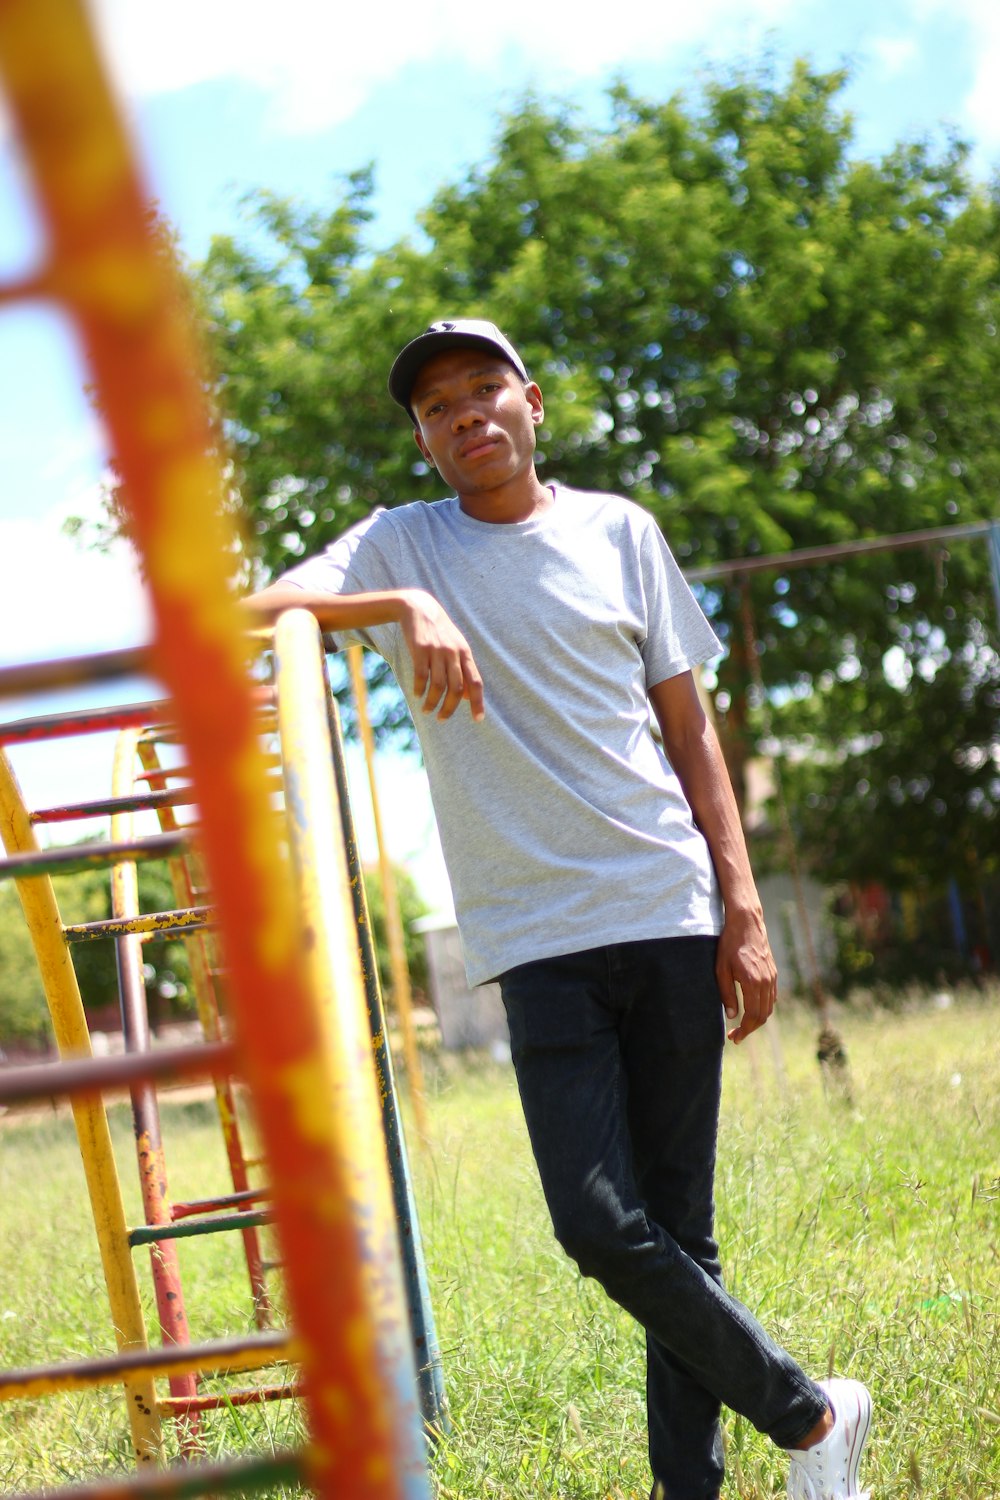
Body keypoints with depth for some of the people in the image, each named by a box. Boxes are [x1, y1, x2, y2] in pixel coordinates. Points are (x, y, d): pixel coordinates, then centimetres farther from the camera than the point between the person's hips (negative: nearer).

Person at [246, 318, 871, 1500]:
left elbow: (688, 729, 11)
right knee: (599, 1224, -11)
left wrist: (743, 909, 4)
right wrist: (406, 606, -26)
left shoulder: (618, 532, 10)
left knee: (677, 1226, 4)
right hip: (539, 936, -1)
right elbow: (255, 613, -10)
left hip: (670, 913, 1)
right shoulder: (400, 546, 6)